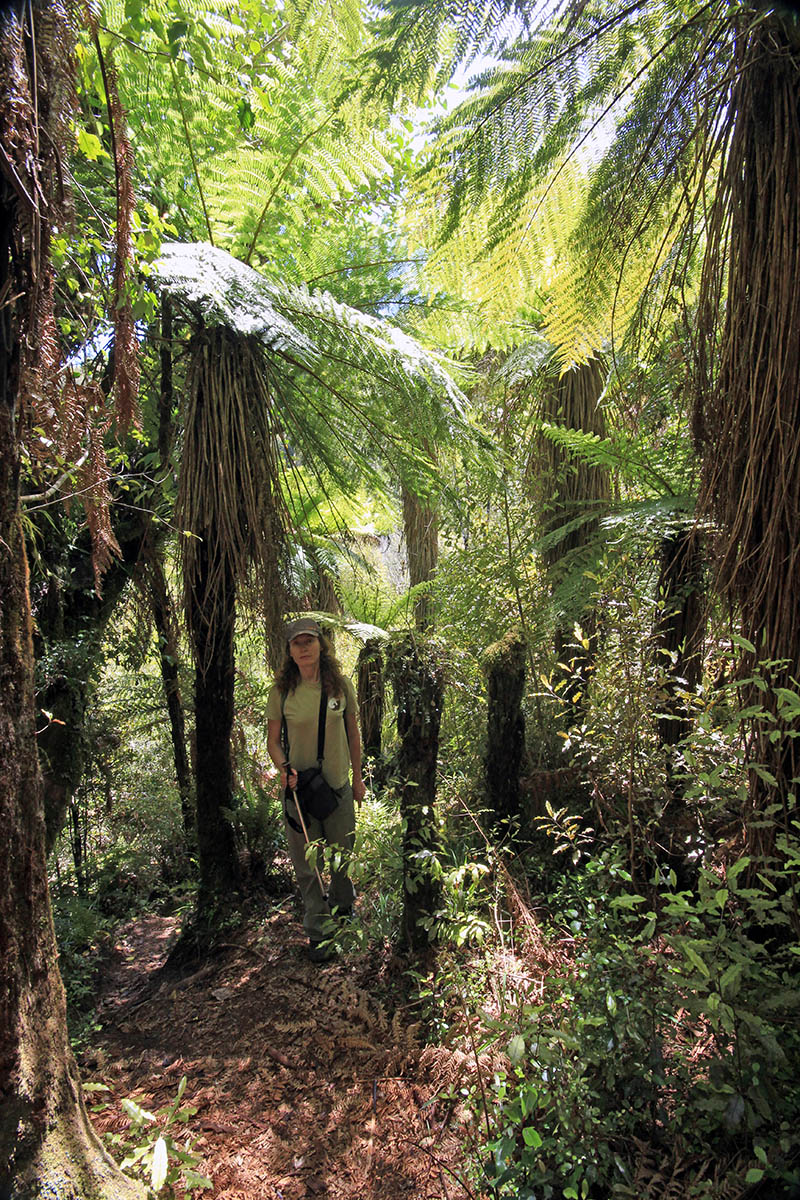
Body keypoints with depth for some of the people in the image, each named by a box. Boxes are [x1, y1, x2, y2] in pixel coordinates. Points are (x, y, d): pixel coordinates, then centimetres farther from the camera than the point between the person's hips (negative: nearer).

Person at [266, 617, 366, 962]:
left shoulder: (340, 684, -5)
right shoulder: (282, 690, -9)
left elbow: (353, 733, 5)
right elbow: (273, 740, -1)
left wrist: (358, 778, 10)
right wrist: (284, 767, -20)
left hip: (338, 785, 2)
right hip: (298, 785, -2)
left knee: (343, 853, 19)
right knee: (307, 863, 8)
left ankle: (341, 904, 48)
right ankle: (317, 932, 27)